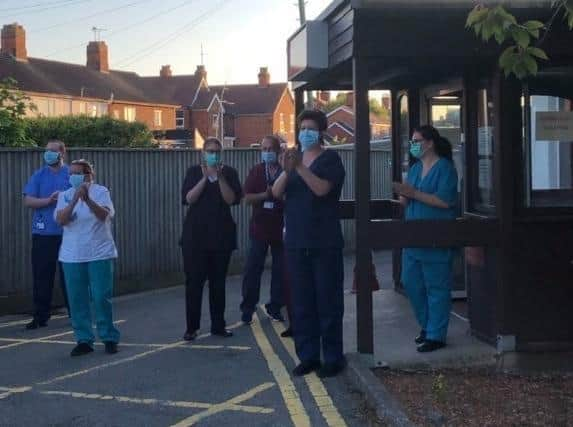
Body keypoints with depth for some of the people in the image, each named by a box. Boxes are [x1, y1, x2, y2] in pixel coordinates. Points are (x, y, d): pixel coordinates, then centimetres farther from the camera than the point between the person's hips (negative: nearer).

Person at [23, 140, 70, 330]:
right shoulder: (38, 176, 7)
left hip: (67, 233, -1)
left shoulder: (72, 174, 5)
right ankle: (40, 316, 8)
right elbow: (28, 201, -1)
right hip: (43, 234, 1)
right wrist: (49, 200, -15)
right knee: (42, 276, 1)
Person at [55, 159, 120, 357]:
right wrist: (74, 200, -23)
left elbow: (105, 215, -18)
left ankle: (109, 338, 9)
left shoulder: (100, 191, -2)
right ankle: (84, 340, 12)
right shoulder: (65, 195, 7)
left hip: (99, 254, -3)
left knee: (101, 298, -4)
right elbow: (61, 220, -9)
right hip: (72, 256, 3)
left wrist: (88, 200, -33)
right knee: (77, 300, 3)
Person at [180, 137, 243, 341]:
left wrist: (220, 177, -17)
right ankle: (191, 327, 0)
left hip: (221, 234, 1)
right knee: (194, 281, -4)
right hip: (195, 234, -1)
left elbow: (232, 199, -7)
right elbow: (188, 198, -7)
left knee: (218, 281, 4)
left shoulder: (229, 173, 6)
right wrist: (205, 177, -15)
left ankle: (218, 325, 11)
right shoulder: (194, 172, 6)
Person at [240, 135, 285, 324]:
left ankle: (275, 308, 17)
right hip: (260, 228, 0)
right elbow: (248, 198, -1)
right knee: (253, 268, -1)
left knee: (280, 269, 5)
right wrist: (265, 195, -16)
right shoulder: (256, 172, 5)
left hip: (281, 228, 0)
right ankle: (247, 308, 8)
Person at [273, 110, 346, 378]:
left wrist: (299, 167, -25)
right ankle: (308, 356, 15)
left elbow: (322, 188, -19)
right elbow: (276, 192, 1)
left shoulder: (330, 159, -2)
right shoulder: (294, 158, 14)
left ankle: (333, 358, 5)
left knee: (328, 302, -2)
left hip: (325, 243, -5)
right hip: (296, 242, 5)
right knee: (302, 303, 7)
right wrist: (287, 170, -17)